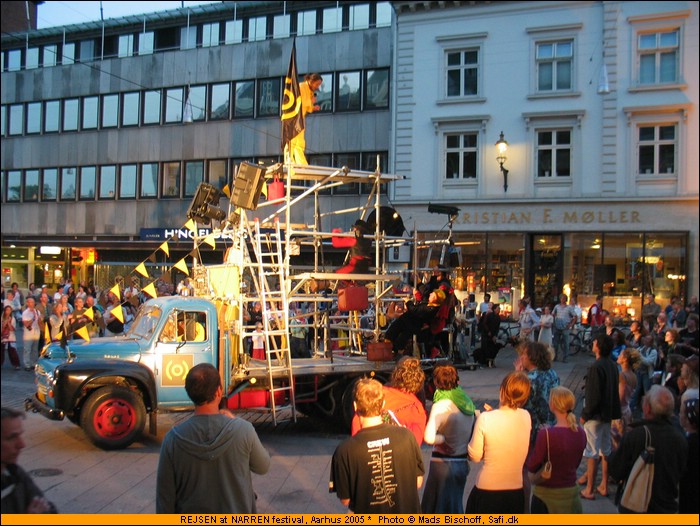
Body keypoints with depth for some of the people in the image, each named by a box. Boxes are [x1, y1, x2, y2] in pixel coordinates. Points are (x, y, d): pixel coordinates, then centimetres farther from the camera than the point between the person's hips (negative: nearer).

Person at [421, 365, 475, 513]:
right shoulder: (468, 403, 3)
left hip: (443, 463, -6)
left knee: (432, 507, 7)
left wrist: (443, 438, -11)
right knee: (455, 505, 20)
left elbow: (429, 437, -28)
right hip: (462, 462, 7)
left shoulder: (441, 405, -16)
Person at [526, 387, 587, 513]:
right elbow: (575, 464, 10)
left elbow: (532, 466, -12)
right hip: (571, 493, 5)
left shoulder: (546, 434, -22)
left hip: (547, 495, -5)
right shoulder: (580, 433, -4)